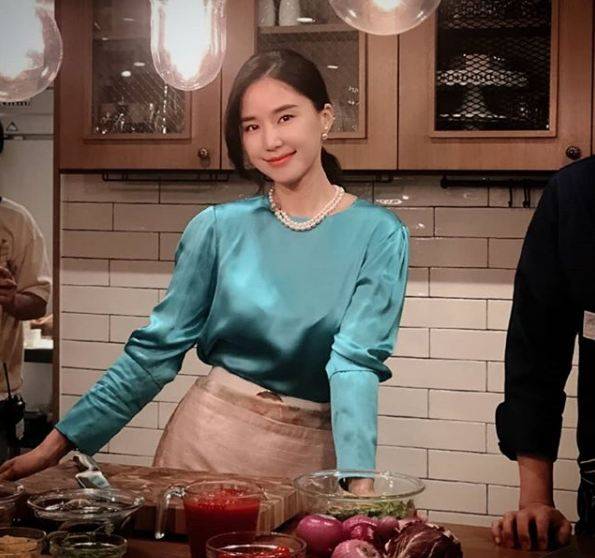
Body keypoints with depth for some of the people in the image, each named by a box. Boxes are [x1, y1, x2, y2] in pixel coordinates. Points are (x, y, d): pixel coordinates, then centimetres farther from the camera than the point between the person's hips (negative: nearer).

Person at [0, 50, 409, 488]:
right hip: (210, 436, 1)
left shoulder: (378, 235, -7)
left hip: (310, 455, -1)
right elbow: (156, 350, -1)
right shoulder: (219, 228, -2)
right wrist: (59, 442, -4)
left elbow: (355, 361, -16)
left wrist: (357, 478, -30)